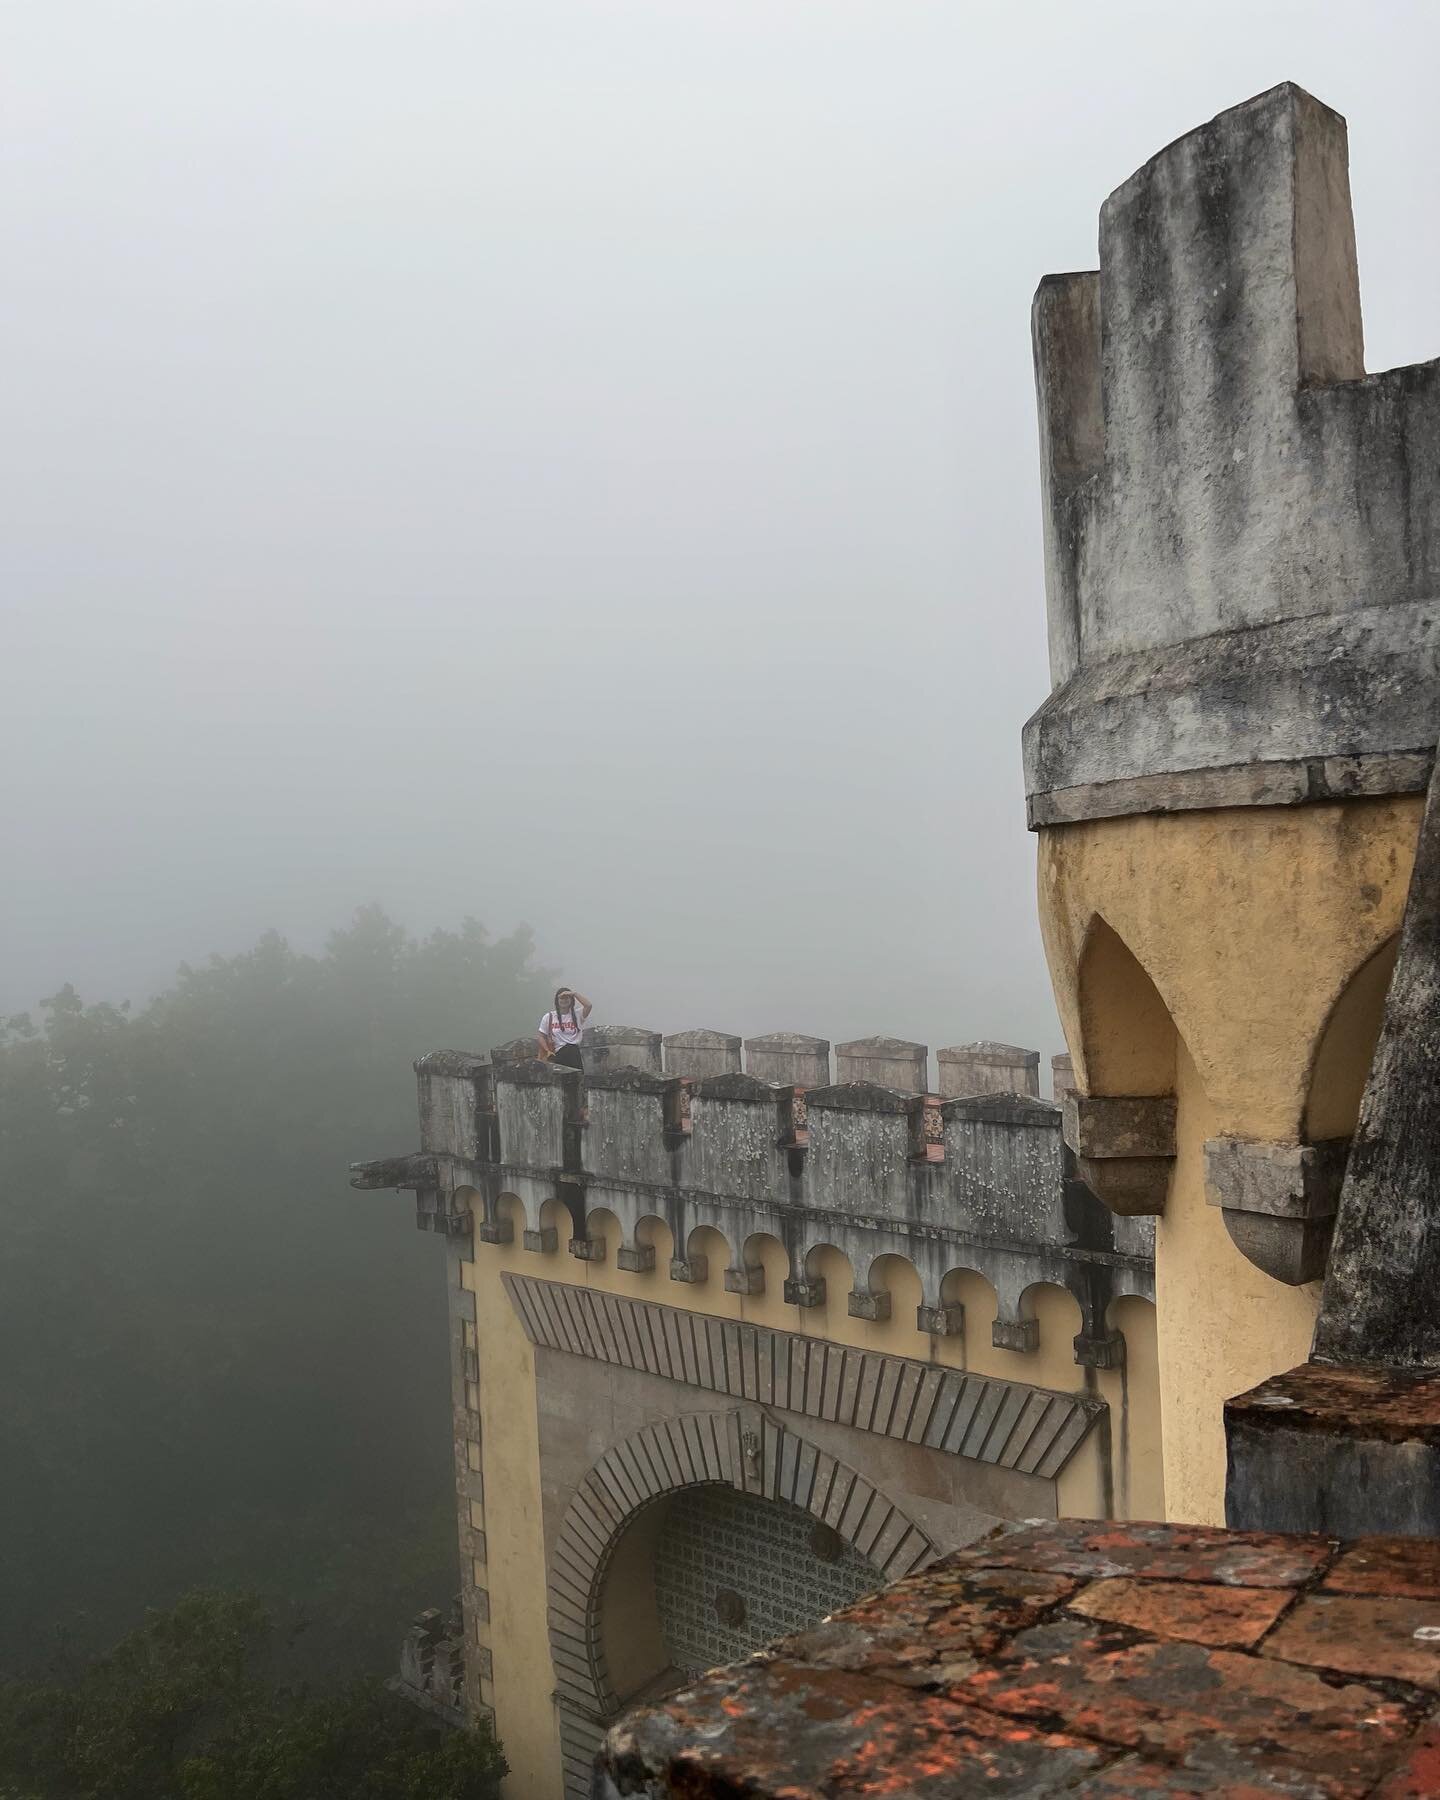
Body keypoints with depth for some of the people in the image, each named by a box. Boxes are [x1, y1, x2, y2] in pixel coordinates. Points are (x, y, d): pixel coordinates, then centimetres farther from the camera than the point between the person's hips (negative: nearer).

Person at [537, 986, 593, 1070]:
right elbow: (541, 1036, 10)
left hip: (574, 1053, 0)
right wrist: (548, 1051, -2)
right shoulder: (549, 1017, 7)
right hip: (558, 1054, 0)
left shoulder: (577, 1014, 6)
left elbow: (588, 1005, -13)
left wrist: (574, 994, -9)